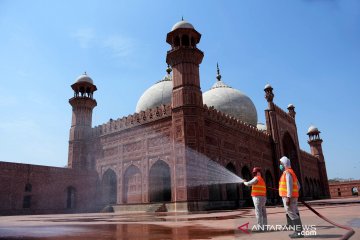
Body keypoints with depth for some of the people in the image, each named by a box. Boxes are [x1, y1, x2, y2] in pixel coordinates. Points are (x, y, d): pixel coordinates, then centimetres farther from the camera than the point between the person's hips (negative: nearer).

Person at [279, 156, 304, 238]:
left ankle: (299, 232, -6)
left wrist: (288, 197, -25)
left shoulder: (287, 172, -13)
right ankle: (298, 231, 13)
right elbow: (298, 185, 23)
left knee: (292, 214, -8)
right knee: (294, 214, 11)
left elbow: (289, 185, -22)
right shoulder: (291, 173, 19)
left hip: (289, 197, -10)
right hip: (292, 197, 10)